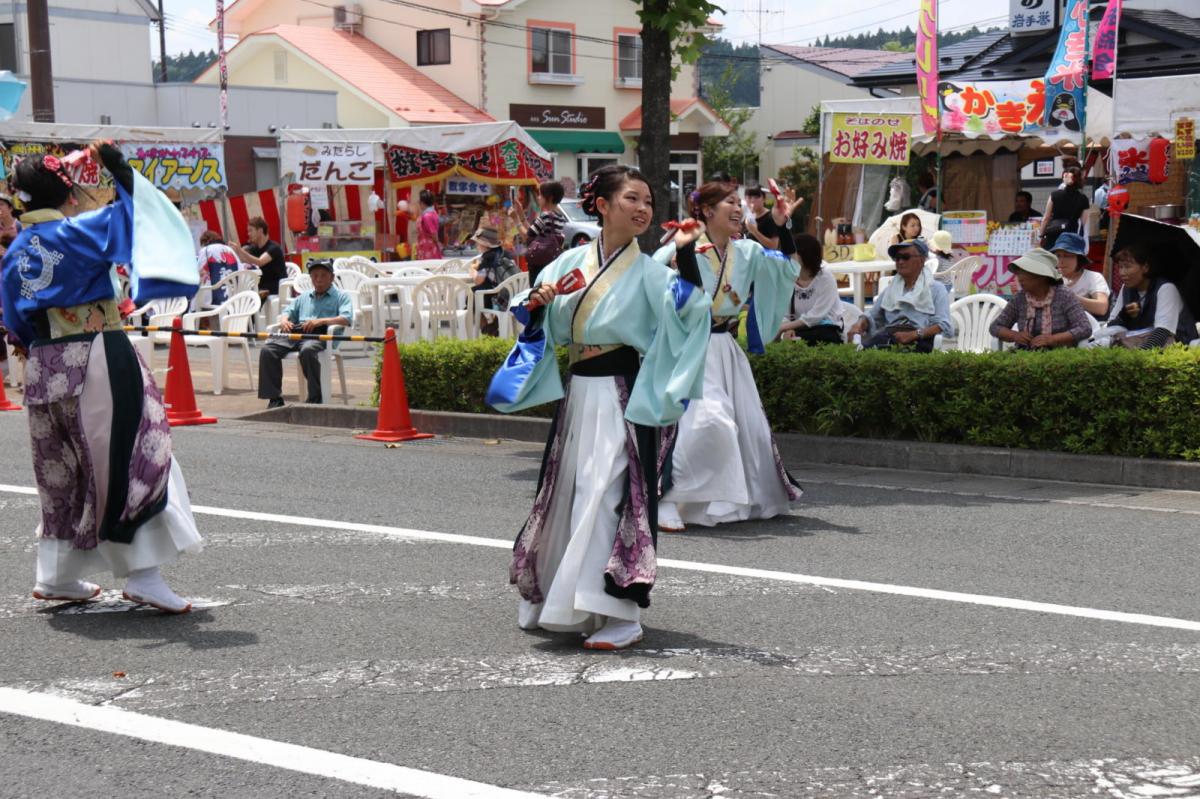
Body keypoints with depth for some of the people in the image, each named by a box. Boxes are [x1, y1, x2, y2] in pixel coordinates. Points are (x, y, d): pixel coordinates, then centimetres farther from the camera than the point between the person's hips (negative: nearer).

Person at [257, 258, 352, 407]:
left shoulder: (341, 296, 16)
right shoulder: (304, 297, 35)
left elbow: (346, 319, -1)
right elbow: (288, 311, 29)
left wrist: (321, 321, -14)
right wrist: (284, 321, 2)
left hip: (320, 335, -5)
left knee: (307, 350, -40)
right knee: (268, 349, -21)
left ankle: (315, 398, -29)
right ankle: (274, 398, -20)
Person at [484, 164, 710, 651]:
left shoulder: (647, 270, -5)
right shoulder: (571, 262, 7)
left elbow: (687, 309, -21)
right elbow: (532, 320, 15)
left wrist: (685, 252, -27)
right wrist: (537, 300, -6)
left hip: (620, 396, -5)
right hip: (577, 393, 5)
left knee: (608, 495, -11)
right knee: (564, 494, 14)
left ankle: (621, 616, -6)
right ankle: (551, 599, 31)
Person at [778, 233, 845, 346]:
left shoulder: (825, 278, -11)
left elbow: (816, 315, -18)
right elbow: (784, 314, -2)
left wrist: (784, 327, -24)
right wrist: (788, 329, -25)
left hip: (828, 331, -3)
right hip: (802, 329, 3)